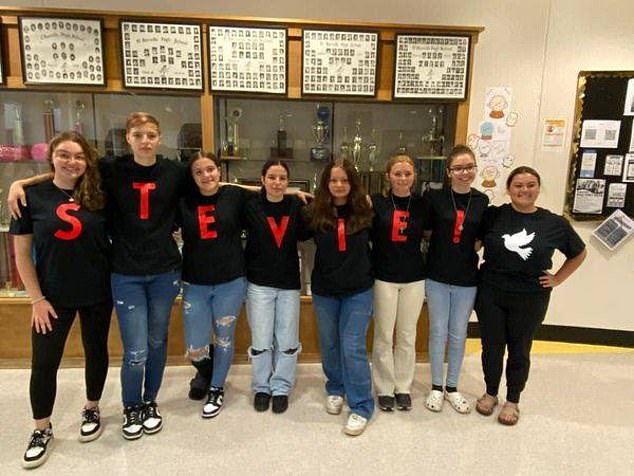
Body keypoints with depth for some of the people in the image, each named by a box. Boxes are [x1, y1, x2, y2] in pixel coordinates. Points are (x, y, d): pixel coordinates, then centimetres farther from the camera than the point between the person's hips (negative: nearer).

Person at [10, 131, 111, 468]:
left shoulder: (98, 194, -4)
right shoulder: (32, 196, -6)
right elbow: (22, 253, -4)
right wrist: (37, 299, -8)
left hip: (98, 294, 1)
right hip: (53, 296, -1)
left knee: (96, 352, 16)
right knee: (44, 363, 7)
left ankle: (91, 409, 39)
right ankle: (42, 430, 29)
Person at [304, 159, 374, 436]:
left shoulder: (364, 211, -7)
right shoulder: (316, 212, -7)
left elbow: (371, 242, 8)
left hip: (358, 290, -2)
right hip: (324, 289, 2)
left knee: (353, 347, -3)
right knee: (329, 344, 16)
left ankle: (361, 407, 11)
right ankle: (335, 389, 39)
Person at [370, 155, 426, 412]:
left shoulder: (421, 204, 1)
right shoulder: (377, 202, -5)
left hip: (414, 278, 2)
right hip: (384, 277, -2)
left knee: (407, 336, 12)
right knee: (384, 336, 7)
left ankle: (403, 387, 30)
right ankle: (385, 389, 24)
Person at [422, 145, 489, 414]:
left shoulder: (482, 201, -1)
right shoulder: (434, 197, -7)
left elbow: (482, 239, 7)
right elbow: (426, 232, 0)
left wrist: (473, 245, -7)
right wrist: (443, 244, -8)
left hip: (467, 279, 2)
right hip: (437, 276, -2)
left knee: (459, 334, 13)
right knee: (438, 332, 9)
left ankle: (452, 387, 31)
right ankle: (436, 387, 27)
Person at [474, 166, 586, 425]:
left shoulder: (555, 223, -3)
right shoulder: (493, 216, -5)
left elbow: (579, 254, 12)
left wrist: (557, 279, 5)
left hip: (530, 300, 0)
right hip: (491, 295, 0)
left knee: (519, 351, 13)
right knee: (492, 347, 12)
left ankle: (512, 401, 33)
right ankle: (490, 393, 35)